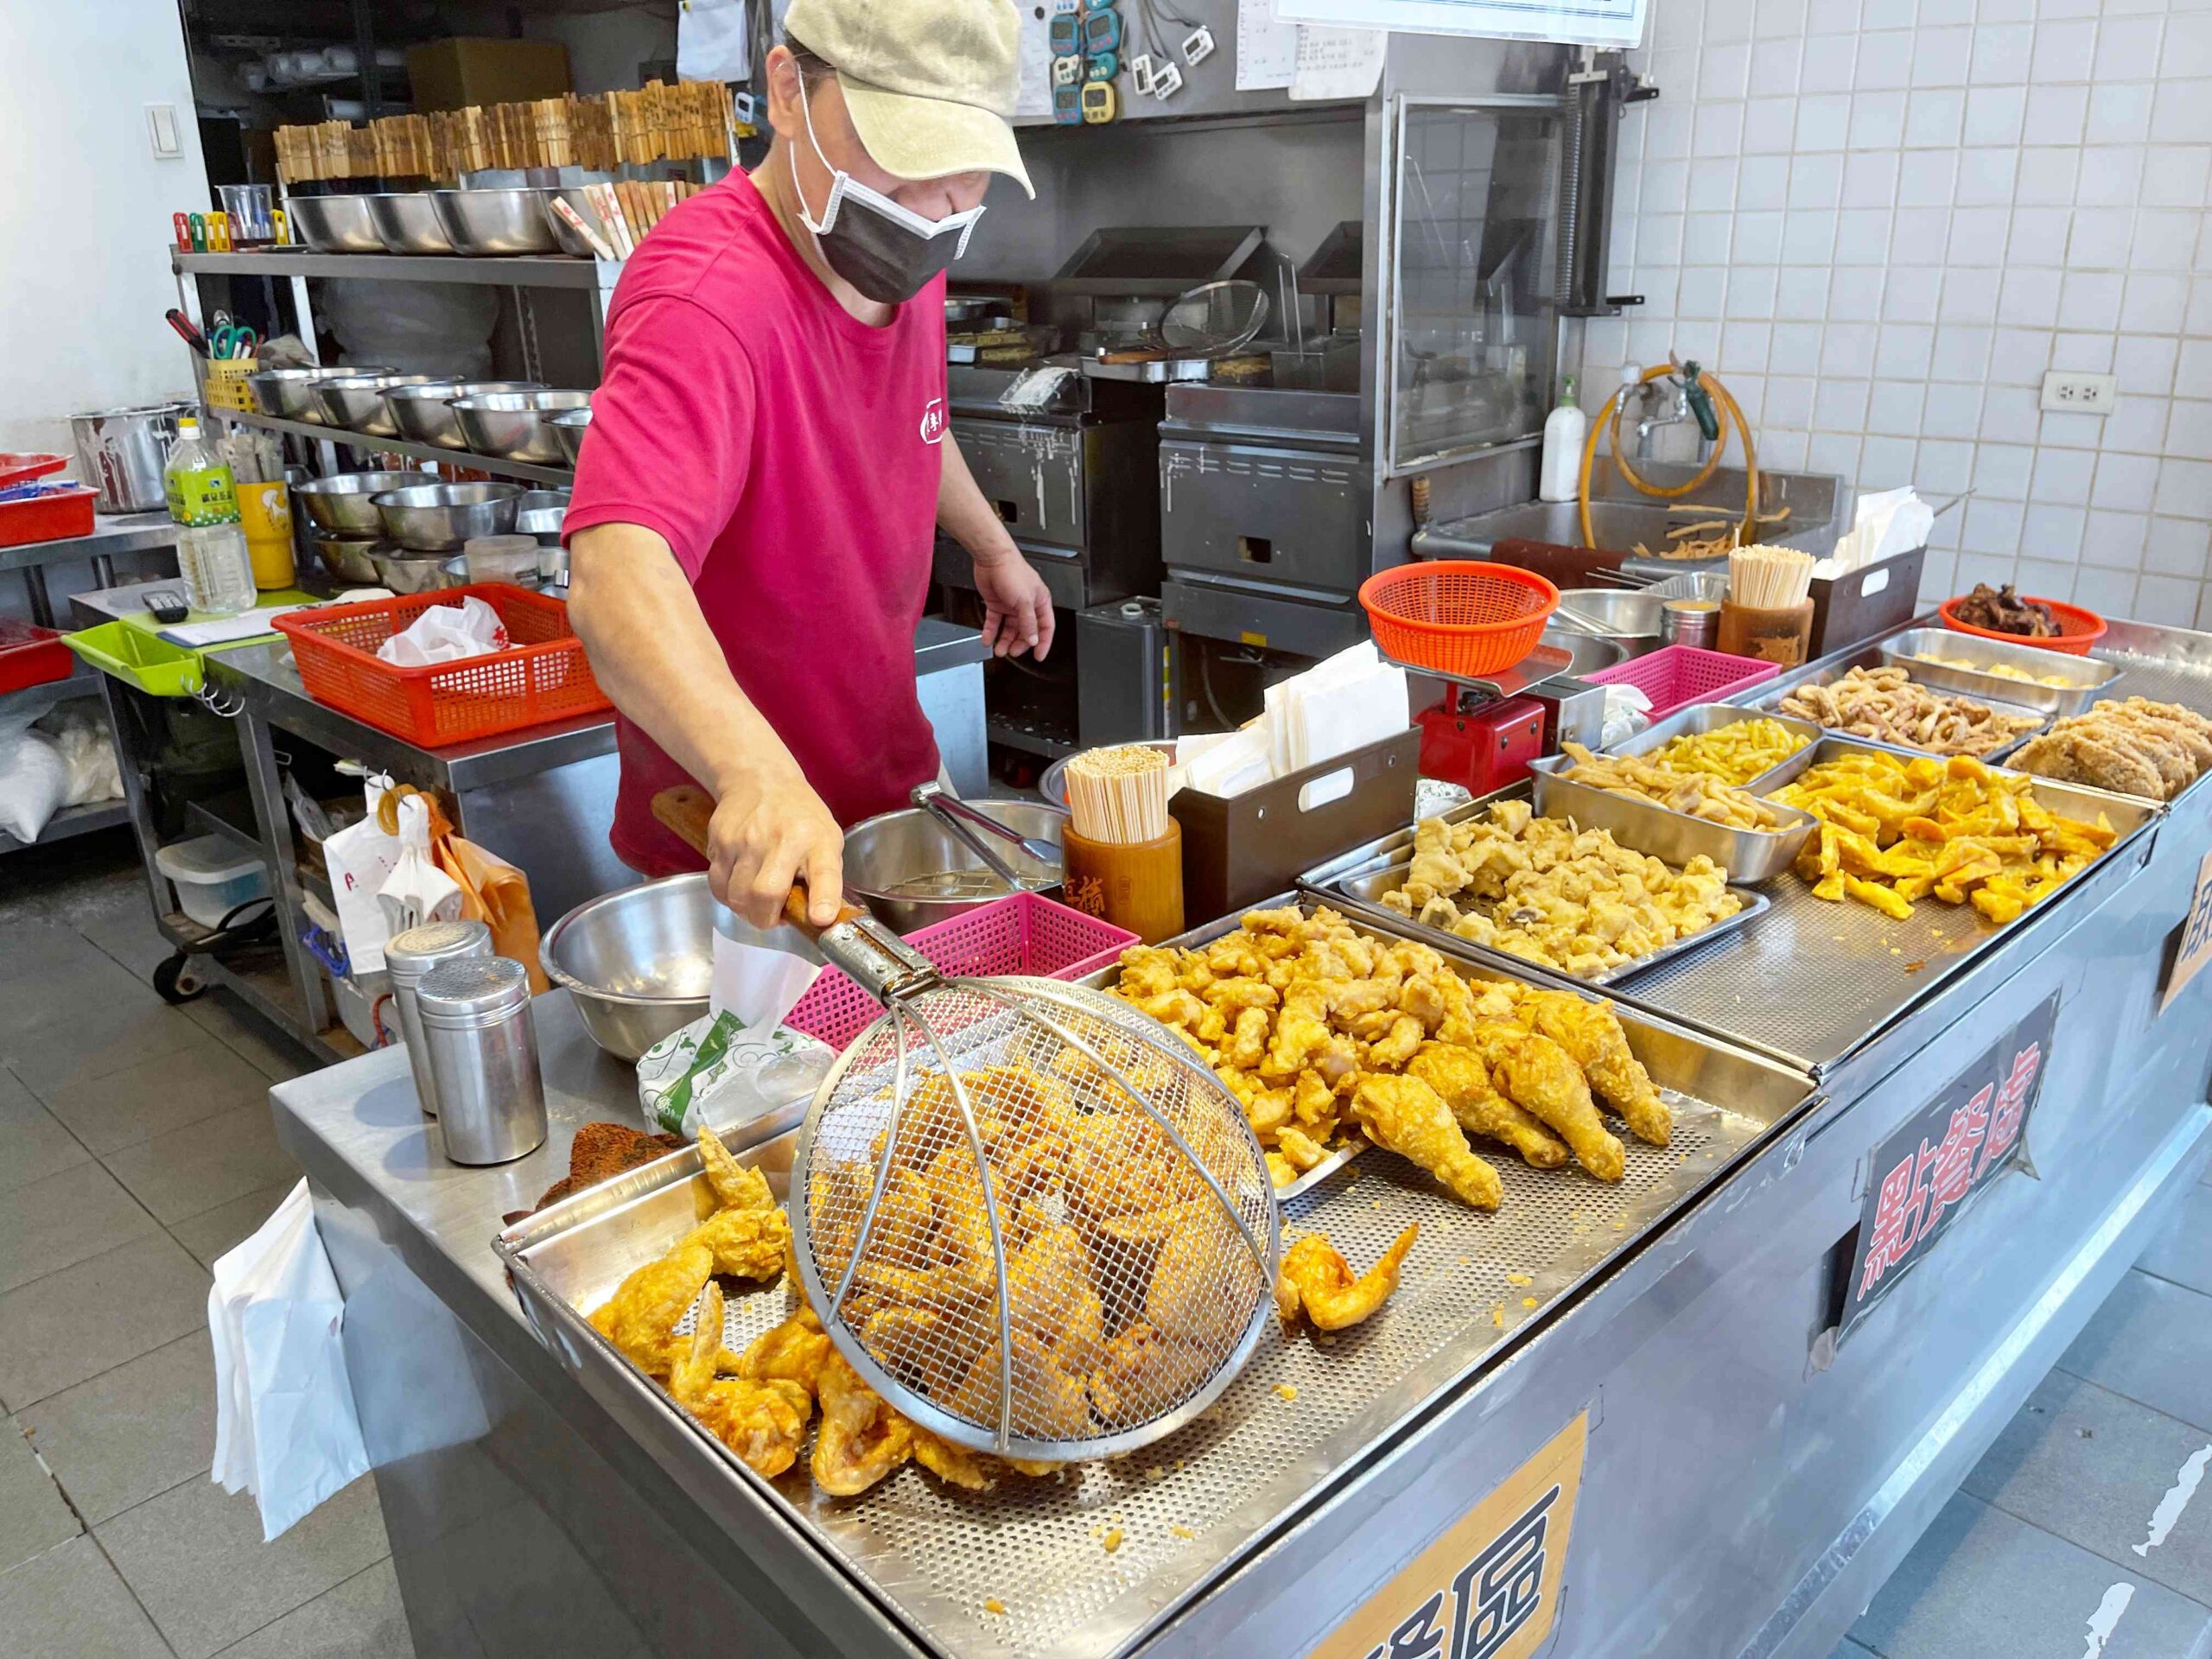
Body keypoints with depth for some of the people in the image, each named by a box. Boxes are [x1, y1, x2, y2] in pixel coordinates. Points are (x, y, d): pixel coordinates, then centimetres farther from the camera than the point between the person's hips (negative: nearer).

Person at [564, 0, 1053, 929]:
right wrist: (757, 773, -60)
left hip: (897, 786, 8)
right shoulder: (709, 296, -30)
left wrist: (992, 547, 27)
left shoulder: (906, 260, -2)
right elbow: (616, 572, -46)